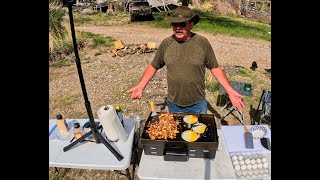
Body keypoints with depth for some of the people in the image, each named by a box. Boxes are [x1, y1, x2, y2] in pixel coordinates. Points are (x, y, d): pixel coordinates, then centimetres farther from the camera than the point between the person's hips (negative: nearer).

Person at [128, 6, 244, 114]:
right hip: (173, 105, 1)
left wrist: (230, 91, -8)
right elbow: (153, 66, 3)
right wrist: (140, 86, -8)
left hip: (198, 105, -1)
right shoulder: (166, 44, -6)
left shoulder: (203, 43, -9)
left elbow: (215, 68, -3)